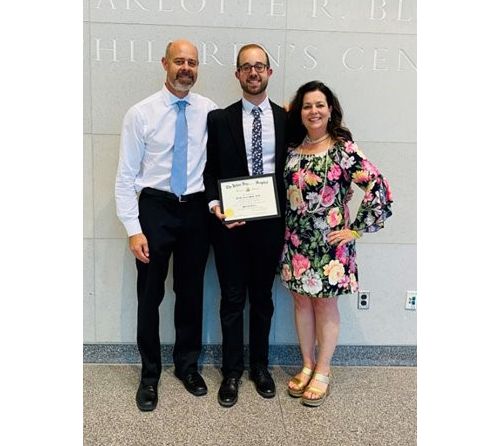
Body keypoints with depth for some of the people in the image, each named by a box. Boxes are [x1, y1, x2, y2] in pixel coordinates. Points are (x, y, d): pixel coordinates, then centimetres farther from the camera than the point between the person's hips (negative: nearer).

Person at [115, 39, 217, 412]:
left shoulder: (209, 111, 0)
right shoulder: (141, 113, -5)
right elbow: (126, 176, -5)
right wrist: (133, 229, -10)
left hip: (196, 210, 2)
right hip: (155, 208, -1)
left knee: (191, 292, 13)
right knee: (150, 294, 7)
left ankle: (188, 365, 34)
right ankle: (150, 374, 27)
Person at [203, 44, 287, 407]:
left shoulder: (286, 119, 4)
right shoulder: (219, 119, 2)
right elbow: (210, 170, 3)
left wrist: (288, 216, -3)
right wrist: (215, 204, -14)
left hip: (270, 221, 1)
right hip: (230, 221, -1)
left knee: (263, 297, 14)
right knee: (232, 298, 8)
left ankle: (260, 366, 32)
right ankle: (232, 371, 25)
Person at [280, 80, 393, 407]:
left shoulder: (344, 149, -12)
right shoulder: (293, 148, 4)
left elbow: (380, 189, -16)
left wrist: (356, 229, -13)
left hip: (329, 242, -5)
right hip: (297, 241, 5)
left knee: (325, 305, 9)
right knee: (301, 302, 14)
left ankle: (322, 374, 25)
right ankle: (307, 366, 32)